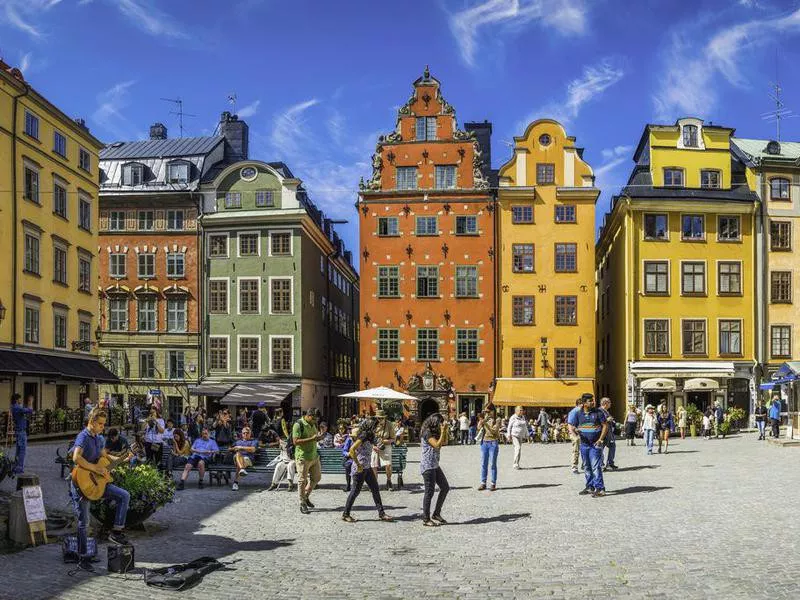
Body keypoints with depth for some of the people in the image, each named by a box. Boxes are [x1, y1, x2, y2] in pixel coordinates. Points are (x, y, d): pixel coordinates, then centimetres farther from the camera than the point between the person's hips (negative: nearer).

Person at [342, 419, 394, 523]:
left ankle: (381, 513, 14)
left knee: (375, 489, 9)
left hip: (367, 468, 9)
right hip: (360, 468, -9)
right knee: (355, 491, -1)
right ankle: (345, 514, 11)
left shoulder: (370, 437, 10)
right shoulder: (363, 436, -17)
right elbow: (352, 450, -26)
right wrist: (358, 465, -24)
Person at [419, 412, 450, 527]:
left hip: (434, 465, 10)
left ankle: (436, 514, 16)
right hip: (427, 465, -10)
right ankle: (426, 519, 3)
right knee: (430, 491, -5)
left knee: (445, 487, 9)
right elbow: (437, 445, -21)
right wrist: (443, 432, -17)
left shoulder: (434, 432, 15)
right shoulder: (427, 432, -14)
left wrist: (445, 431, 7)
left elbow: (444, 442, 18)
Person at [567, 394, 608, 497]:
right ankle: (590, 487, 25)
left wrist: (600, 439, -11)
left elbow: (605, 425, -2)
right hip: (584, 444, 4)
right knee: (587, 467, 13)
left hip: (595, 444, -4)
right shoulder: (578, 413, 3)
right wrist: (575, 431, -17)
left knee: (596, 466, -11)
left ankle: (600, 488, -10)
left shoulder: (598, 412, -4)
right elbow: (573, 426, 7)